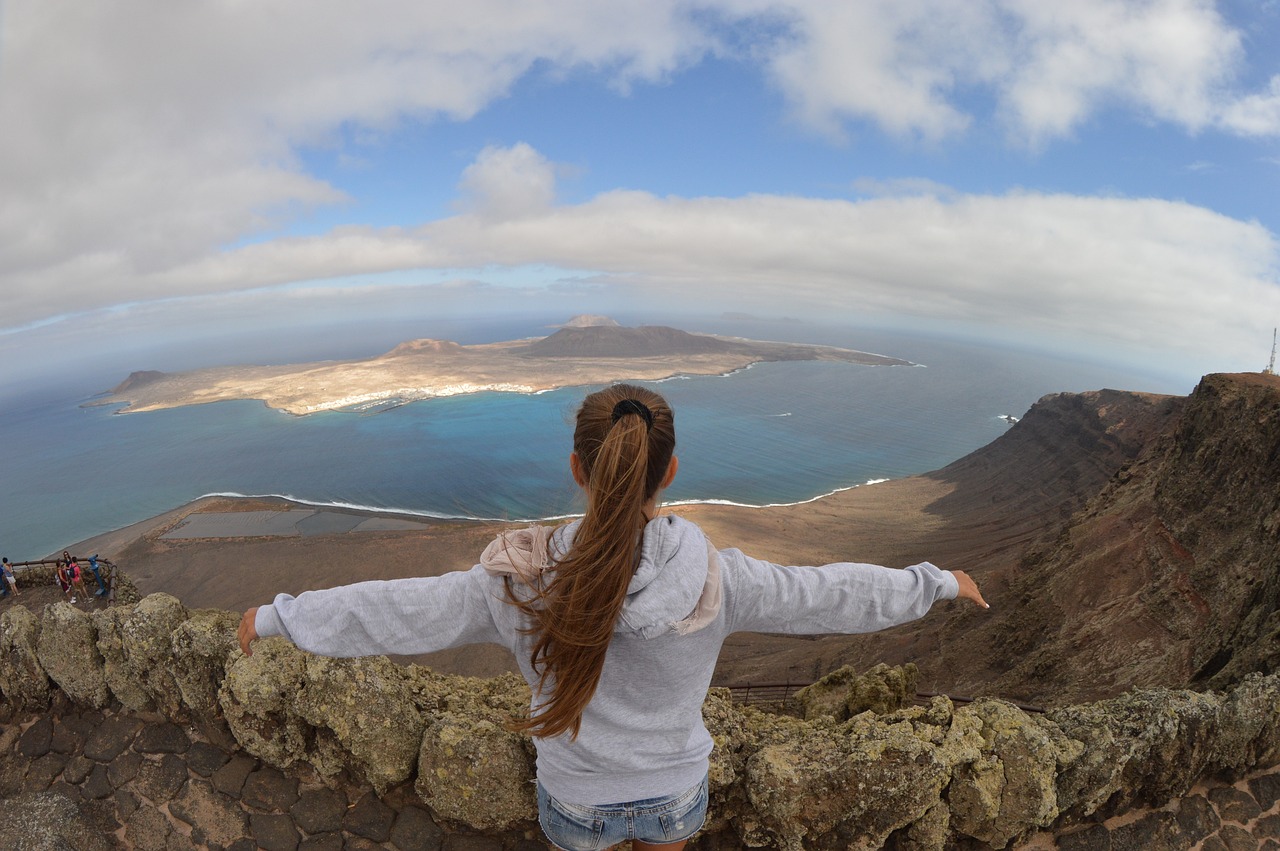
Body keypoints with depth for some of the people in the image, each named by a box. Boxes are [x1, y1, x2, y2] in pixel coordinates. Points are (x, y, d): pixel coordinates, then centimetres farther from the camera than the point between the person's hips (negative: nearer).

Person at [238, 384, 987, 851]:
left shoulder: (519, 583, -31)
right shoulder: (716, 580, -30)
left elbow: (390, 611, -19)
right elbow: (835, 594, -16)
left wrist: (276, 615, 0)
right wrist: (937, 583, 1)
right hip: (675, 790, 0)